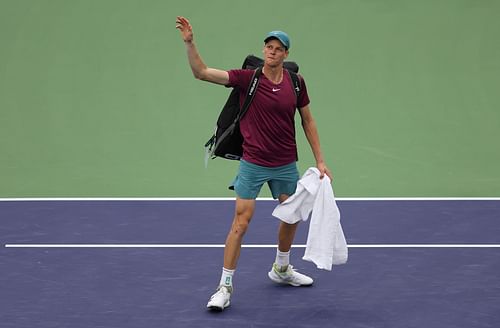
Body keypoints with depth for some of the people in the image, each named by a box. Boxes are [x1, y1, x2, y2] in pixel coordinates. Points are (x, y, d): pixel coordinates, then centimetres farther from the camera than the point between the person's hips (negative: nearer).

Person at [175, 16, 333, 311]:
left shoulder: (296, 82, -3)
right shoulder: (248, 78, -12)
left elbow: (308, 121, 7)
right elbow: (202, 72, -19)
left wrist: (320, 161, 5)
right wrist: (190, 42, -33)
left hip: (286, 165, 4)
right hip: (253, 164, -4)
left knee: (291, 218, 17)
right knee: (241, 223, -7)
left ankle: (281, 270, 42)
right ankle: (225, 287, 2)